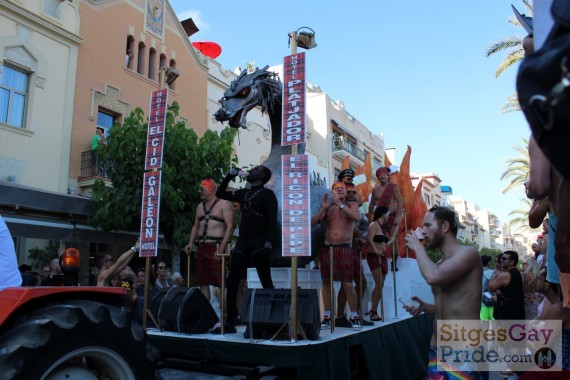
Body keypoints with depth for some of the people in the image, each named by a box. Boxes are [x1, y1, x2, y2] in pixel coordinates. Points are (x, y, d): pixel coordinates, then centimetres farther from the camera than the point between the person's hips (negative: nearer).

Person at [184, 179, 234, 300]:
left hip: (216, 248, -7)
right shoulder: (200, 207, 20)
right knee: (202, 282, 8)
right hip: (201, 248, 7)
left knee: (221, 282, -11)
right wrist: (191, 243, 8)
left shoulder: (224, 204, -3)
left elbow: (230, 227, -11)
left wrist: (221, 249, -18)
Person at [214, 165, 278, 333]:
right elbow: (220, 193, 26)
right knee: (232, 282, 3)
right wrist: (230, 175, 15)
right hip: (242, 243, 7)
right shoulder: (243, 193, 18)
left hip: (259, 244, -7)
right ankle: (230, 322, 10)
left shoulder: (267, 194, -2)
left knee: (266, 283, -2)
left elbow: (272, 220, -12)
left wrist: (268, 244, -23)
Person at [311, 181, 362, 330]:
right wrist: (323, 208, -10)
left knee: (348, 285, -6)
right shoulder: (328, 208, 13)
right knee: (326, 283, 5)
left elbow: (357, 218, -12)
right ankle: (327, 316, 14)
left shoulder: (351, 206, 10)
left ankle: (354, 316, 6)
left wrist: (340, 204, -18)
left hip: (345, 249, -2)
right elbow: (312, 223, 3)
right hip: (327, 249, 2)